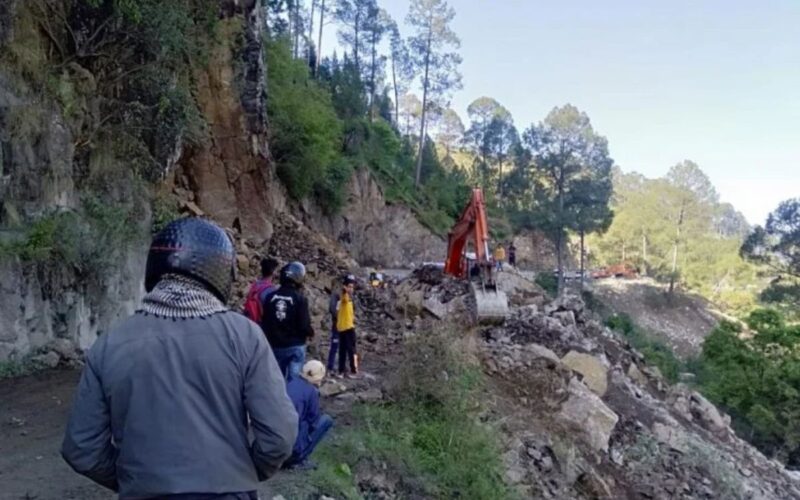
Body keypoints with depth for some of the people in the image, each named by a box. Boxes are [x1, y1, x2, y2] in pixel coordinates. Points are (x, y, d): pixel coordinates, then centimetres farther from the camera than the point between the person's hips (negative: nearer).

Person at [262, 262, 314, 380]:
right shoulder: (300, 299, -14)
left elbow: (264, 322, 4)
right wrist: (310, 333, 6)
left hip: (275, 346, 5)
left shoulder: (270, 297, -1)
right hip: (296, 346, -5)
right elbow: (304, 325, -16)